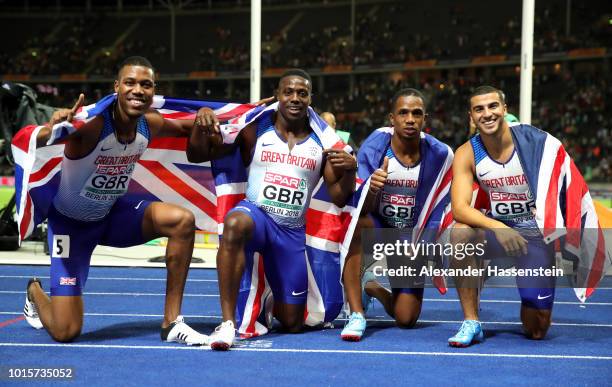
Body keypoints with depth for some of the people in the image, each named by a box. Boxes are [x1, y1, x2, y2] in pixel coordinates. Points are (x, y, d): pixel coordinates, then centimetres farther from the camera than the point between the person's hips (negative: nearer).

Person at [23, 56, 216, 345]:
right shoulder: (91, 125, -31)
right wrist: (51, 127, -65)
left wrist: (202, 117, -14)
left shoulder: (150, 124, -13)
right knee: (65, 332, -6)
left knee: (183, 220, -22)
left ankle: (172, 323, -10)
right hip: (70, 221, -5)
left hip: (113, 213, 5)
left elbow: (184, 129, 9)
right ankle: (34, 292, 32)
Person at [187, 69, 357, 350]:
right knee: (235, 224, -42)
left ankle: (269, 303, 43)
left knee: (292, 324, 5)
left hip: (293, 232, 3)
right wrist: (202, 126, -20)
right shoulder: (254, 130, 0)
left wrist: (349, 170, -16)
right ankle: (228, 322, -37)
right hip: (256, 214, -3)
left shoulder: (323, 143, 5)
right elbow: (196, 155, 0)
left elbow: (339, 199, 4)